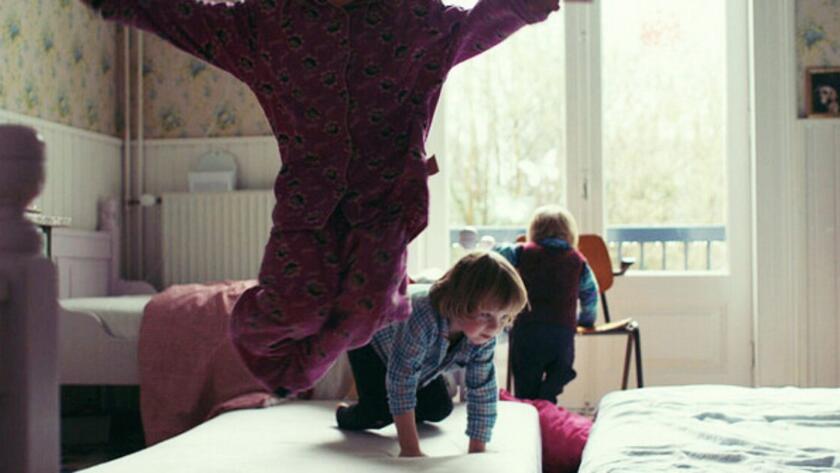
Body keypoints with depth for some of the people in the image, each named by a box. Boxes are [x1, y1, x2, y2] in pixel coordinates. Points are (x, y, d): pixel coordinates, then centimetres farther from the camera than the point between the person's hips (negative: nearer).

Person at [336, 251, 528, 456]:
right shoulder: (422, 318, -48)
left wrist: (477, 451, -23)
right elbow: (401, 381, -45)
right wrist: (410, 449, -42)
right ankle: (344, 415, 17)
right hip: (371, 347, -5)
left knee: (440, 408, 1)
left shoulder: (484, 337, -29)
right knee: (378, 415, -17)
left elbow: (483, 391, -20)